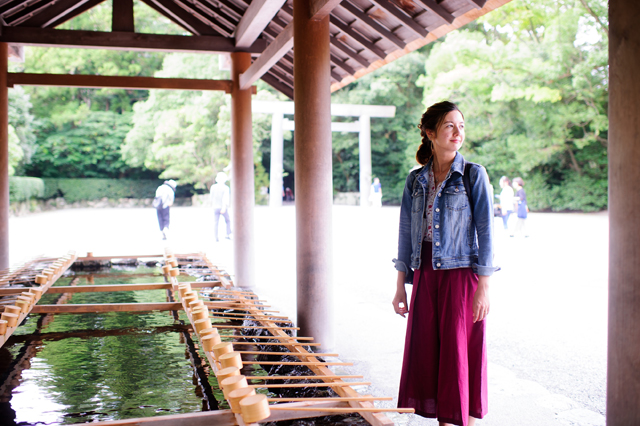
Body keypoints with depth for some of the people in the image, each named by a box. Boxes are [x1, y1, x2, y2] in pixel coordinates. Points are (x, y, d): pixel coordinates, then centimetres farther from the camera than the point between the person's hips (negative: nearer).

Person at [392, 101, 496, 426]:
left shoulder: (473, 175, -3)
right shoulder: (416, 180, 8)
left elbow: (485, 233, -5)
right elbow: (406, 233, 11)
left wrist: (483, 288, -11)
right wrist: (400, 286, 8)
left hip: (461, 274, -4)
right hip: (425, 276, 4)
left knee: (461, 354, 0)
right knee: (426, 353, 6)